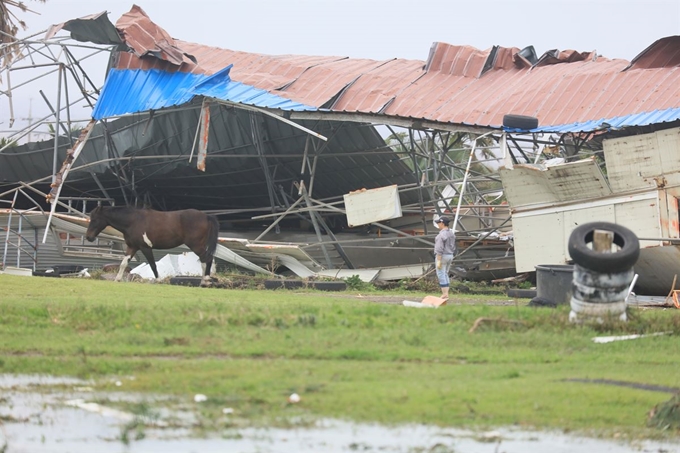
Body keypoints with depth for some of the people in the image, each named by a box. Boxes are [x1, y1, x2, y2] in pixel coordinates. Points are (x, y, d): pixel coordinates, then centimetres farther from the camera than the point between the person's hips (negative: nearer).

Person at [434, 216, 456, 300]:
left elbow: (439, 249, -22)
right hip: (450, 256, 9)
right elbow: (453, 248, 14)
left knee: (441, 276, -4)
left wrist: (438, 261, -22)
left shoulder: (441, 235, -19)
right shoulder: (451, 234, 9)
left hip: (441, 256, -9)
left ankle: (445, 294, -7)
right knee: (445, 275, 15)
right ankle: (446, 294, 13)